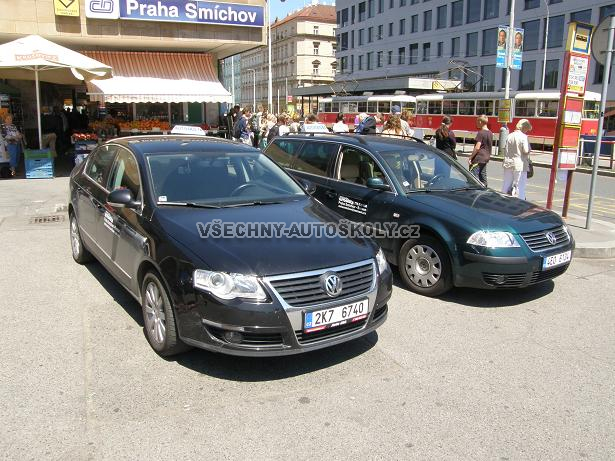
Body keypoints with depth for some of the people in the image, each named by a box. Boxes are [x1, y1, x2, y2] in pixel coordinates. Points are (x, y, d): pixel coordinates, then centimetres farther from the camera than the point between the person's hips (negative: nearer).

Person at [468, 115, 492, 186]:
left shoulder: (481, 133, -15)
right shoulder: (490, 133, 11)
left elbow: (477, 148, -19)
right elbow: (489, 147, 17)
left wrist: (471, 157, -13)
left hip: (478, 159, -9)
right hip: (486, 158, 9)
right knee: (483, 177, 12)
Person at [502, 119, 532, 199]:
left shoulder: (510, 136, 8)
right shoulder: (524, 137, -11)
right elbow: (526, 151, -17)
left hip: (508, 163, 6)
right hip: (520, 165, -6)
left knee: (507, 185, 13)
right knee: (519, 187, -1)